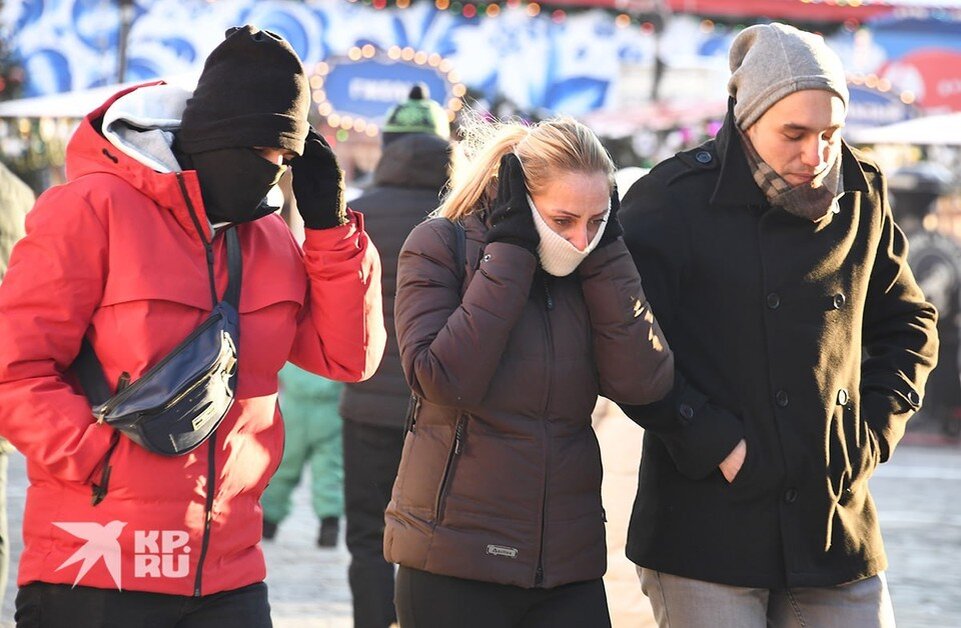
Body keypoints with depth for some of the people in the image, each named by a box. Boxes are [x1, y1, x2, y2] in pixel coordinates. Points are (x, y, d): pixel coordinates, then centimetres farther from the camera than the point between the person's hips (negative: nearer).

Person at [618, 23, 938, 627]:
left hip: (838, 526, 4)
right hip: (707, 527, -4)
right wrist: (712, 442, -13)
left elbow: (908, 326, 20)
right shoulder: (673, 202, -7)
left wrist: (872, 434, 7)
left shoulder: (862, 197, 7)